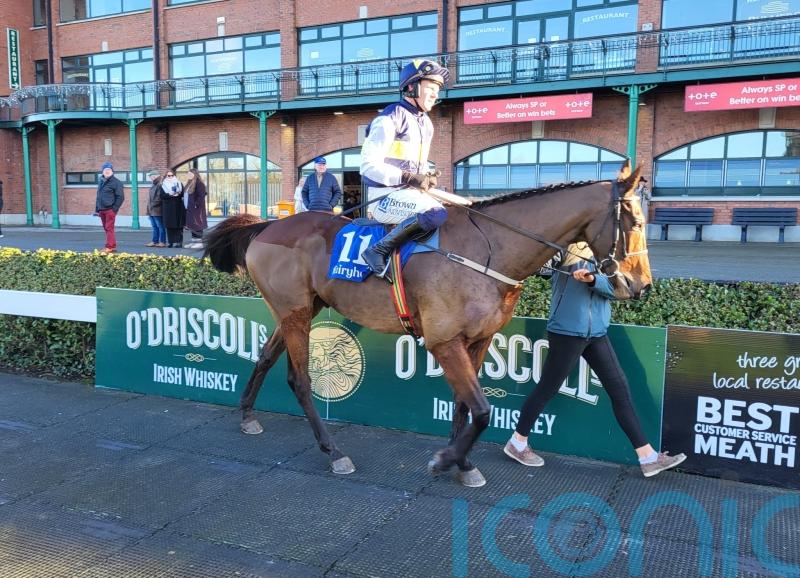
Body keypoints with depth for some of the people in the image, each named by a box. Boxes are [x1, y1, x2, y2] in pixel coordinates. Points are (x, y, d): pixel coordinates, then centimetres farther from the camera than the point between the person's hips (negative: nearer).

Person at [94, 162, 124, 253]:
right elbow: (98, 196, 23)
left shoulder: (116, 182, -5)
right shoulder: (101, 182, 18)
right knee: (106, 228, 9)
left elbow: (120, 197, -9)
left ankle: (109, 247, -8)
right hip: (101, 210, 8)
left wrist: (114, 209, -14)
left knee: (109, 228, -9)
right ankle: (113, 246, 15)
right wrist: (97, 209, 16)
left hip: (110, 210, -8)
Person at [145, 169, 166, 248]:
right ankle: (154, 241, 17)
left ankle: (162, 242, 0)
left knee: (160, 226, -4)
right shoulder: (153, 186, 19)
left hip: (157, 210, -10)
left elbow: (159, 198, -19)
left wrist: (152, 205, -14)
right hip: (152, 210, 10)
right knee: (154, 227, 13)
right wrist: (149, 208, 17)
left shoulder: (160, 185, -12)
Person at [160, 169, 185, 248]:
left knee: (178, 226, -4)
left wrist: (177, 194, -18)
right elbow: (162, 195, -3)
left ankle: (178, 241, -2)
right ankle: (170, 241, 3)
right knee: (169, 226, -1)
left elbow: (183, 194, 1)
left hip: (178, 208, 0)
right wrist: (170, 194, -18)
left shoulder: (179, 184, 11)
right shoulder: (163, 185, 11)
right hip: (168, 208, 0)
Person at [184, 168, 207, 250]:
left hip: (197, 209, -10)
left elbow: (201, 196, -18)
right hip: (190, 209, 10)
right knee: (192, 225, 11)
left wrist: (197, 205, -21)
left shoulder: (199, 183, -12)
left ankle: (199, 242, -4)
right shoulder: (189, 183, 17)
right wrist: (187, 206, 14)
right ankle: (194, 242, 15)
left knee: (197, 225, -7)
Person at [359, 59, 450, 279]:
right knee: (436, 213, -32)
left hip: (411, 192, 9)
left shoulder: (426, 123, 17)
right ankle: (380, 250, -25)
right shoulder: (391, 118, -10)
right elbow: (369, 166, -16)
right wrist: (407, 177, -24)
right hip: (386, 195, -9)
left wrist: (427, 177, 2)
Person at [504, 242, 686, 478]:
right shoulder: (574, 246, -6)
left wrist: (593, 279, -24)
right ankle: (517, 443, 24)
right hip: (567, 331, -7)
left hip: (596, 333, 7)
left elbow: (615, 287, -6)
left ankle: (648, 457, 14)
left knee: (620, 389, 7)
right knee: (547, 388, 5)